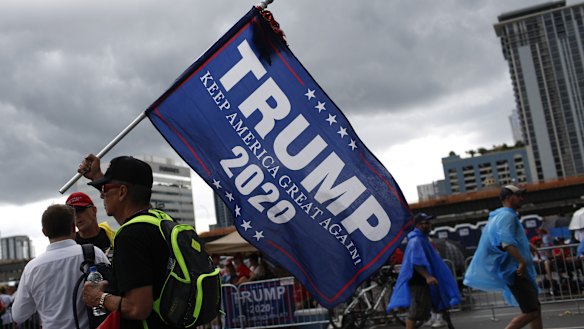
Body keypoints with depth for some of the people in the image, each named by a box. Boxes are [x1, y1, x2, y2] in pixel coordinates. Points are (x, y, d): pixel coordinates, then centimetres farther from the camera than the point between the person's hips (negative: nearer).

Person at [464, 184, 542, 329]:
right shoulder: (507, 215, -13)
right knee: (531, 312, -10)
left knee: (535, 308, 16)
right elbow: (506, 242, -30)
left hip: (513, 269, 11)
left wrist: (526, 245, 32)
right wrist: (522, 262, -36)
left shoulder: (500, 215, 19)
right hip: (514, 270, -11)